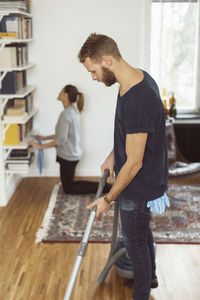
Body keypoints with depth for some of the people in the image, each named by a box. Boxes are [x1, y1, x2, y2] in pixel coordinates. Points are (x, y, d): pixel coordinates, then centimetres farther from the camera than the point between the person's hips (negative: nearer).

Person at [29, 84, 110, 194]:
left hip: (68, 156, -9)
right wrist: (44, 138, 17)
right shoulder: (73, 110, 6)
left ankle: (103, 187, 1)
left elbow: (61, 140, -24)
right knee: (69, 184, 22)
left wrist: (41, 146, -17)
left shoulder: (66, 114, -23)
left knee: (68, 189, 7)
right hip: (73, 153, 9)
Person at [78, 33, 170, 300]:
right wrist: (113, 155, 10)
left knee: (135, 241, 11)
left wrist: (108, 199, -17)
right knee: (142, 231, 29)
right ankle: (150, 276, 53)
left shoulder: (138, 101, -34)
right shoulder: (139, 77, -3)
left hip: (139, 187, -10)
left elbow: (134, 163, -28)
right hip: (149, 176, 10)